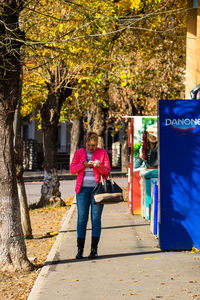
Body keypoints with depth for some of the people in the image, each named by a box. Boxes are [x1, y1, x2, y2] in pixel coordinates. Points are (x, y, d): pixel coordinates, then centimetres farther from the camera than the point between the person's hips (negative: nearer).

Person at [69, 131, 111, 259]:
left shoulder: (102, 153, 6)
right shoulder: (79, 153, 9)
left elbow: (107, 171, 2)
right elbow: (72, 169, 2)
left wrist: (99, 166, -19)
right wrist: (84, 164, -14)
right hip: (83, 189, 1)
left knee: (96, 218, -2)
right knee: (81, 218, -2)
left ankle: (94, 249, 5)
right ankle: (80, 250, 2)